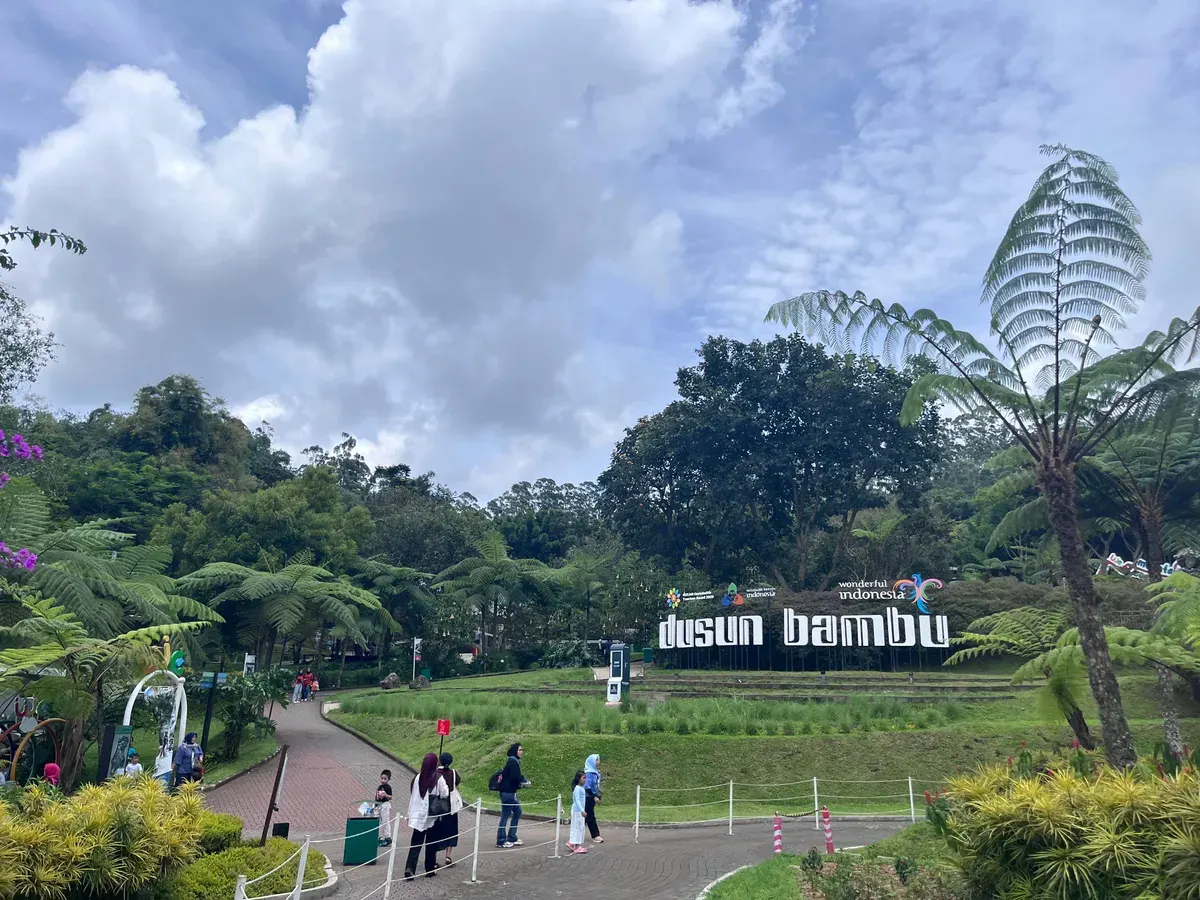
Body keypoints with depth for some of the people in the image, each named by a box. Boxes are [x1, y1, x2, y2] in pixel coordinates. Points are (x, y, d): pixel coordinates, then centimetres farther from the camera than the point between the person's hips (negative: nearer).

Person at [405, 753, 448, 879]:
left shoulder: (418, 778, -3)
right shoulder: (439, 778, -13)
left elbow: (412, 796, 2)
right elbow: (444, 794, -7)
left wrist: (410, 814, 11)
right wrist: (447, 789, 13)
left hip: (418, 815, 2)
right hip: (433, 816, -2)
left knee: (415, 842, 5)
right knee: (431, 843, 10)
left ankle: (409, 868, -9)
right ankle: (430, 870, 17)